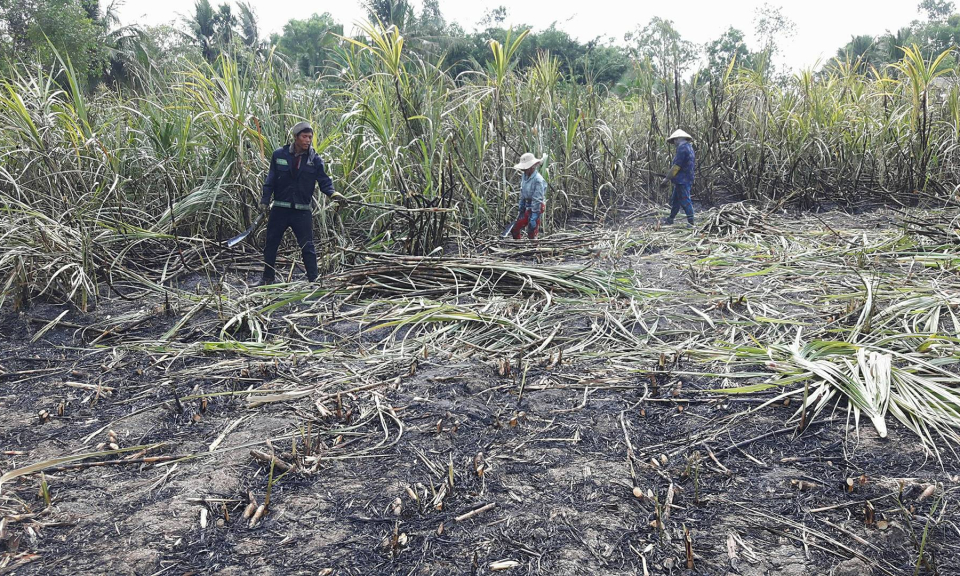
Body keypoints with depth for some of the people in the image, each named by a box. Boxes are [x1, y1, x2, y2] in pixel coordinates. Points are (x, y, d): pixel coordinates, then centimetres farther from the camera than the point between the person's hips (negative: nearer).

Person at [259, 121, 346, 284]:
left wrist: (334, 194, -24)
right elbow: (270, 180, 3)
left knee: (307, 246, -1)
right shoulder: (279, 155, -1)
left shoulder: (315, 159, 0)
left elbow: (324, 181, -5)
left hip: (303, 211, -1)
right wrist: (264, 201, -3)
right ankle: (268, 278, 27)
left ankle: (314, 279, 6)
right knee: (271, 245, 11)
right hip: (280, 209, 1)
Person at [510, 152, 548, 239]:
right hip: (526, 208, 9)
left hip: (535, 208, -8)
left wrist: (534, 218, -25)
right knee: (515, 230, 12)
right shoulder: (524, 176, 3)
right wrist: (521, 210, 12)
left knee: (532, 234, -2)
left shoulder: (538, 180, -22)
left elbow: (537, 200, -24)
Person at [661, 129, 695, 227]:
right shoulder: (689, 147, 17)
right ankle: (670, 220, 26)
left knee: (685, 201, -7)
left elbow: (676, 166, -20)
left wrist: (667, 178, -12)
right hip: (687, 179, 10)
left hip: (682, 181, -10)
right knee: (674, 200, 17)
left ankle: (691, 223, -5)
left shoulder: (682, 147, -15)